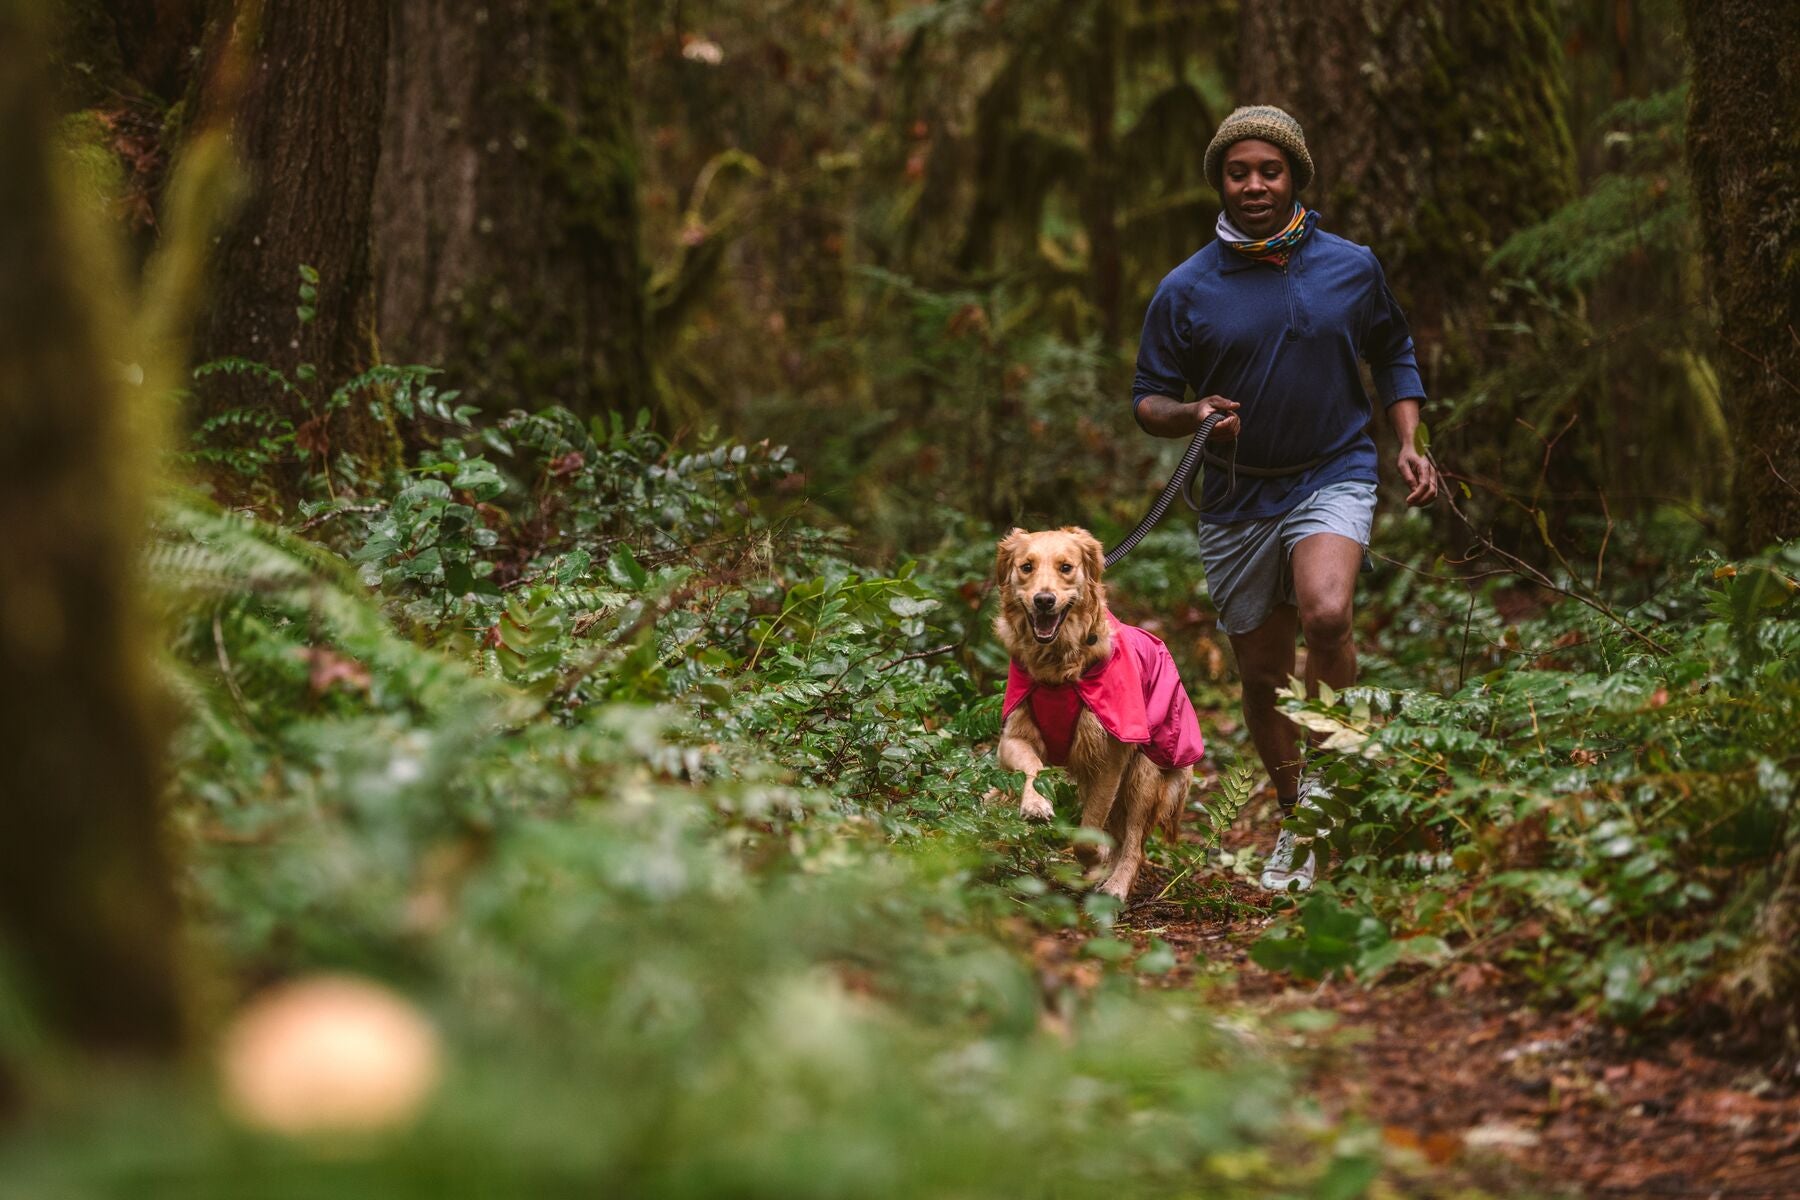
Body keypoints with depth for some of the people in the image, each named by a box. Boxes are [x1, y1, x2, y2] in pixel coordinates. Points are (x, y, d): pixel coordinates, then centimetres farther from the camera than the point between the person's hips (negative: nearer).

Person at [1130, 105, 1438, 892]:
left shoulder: (1352, 268, 2)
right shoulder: (1185, 290, -2)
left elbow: (1394, 356, 17)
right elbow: (1147, 400, 3)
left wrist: (1408, 443, 3)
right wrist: (1193, 413, -19)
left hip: (1333, 476, -1)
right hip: (1237, 497, 2)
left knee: (1325, 614, -29)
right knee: (1262, 673, 9)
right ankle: (1297, 822, 28)